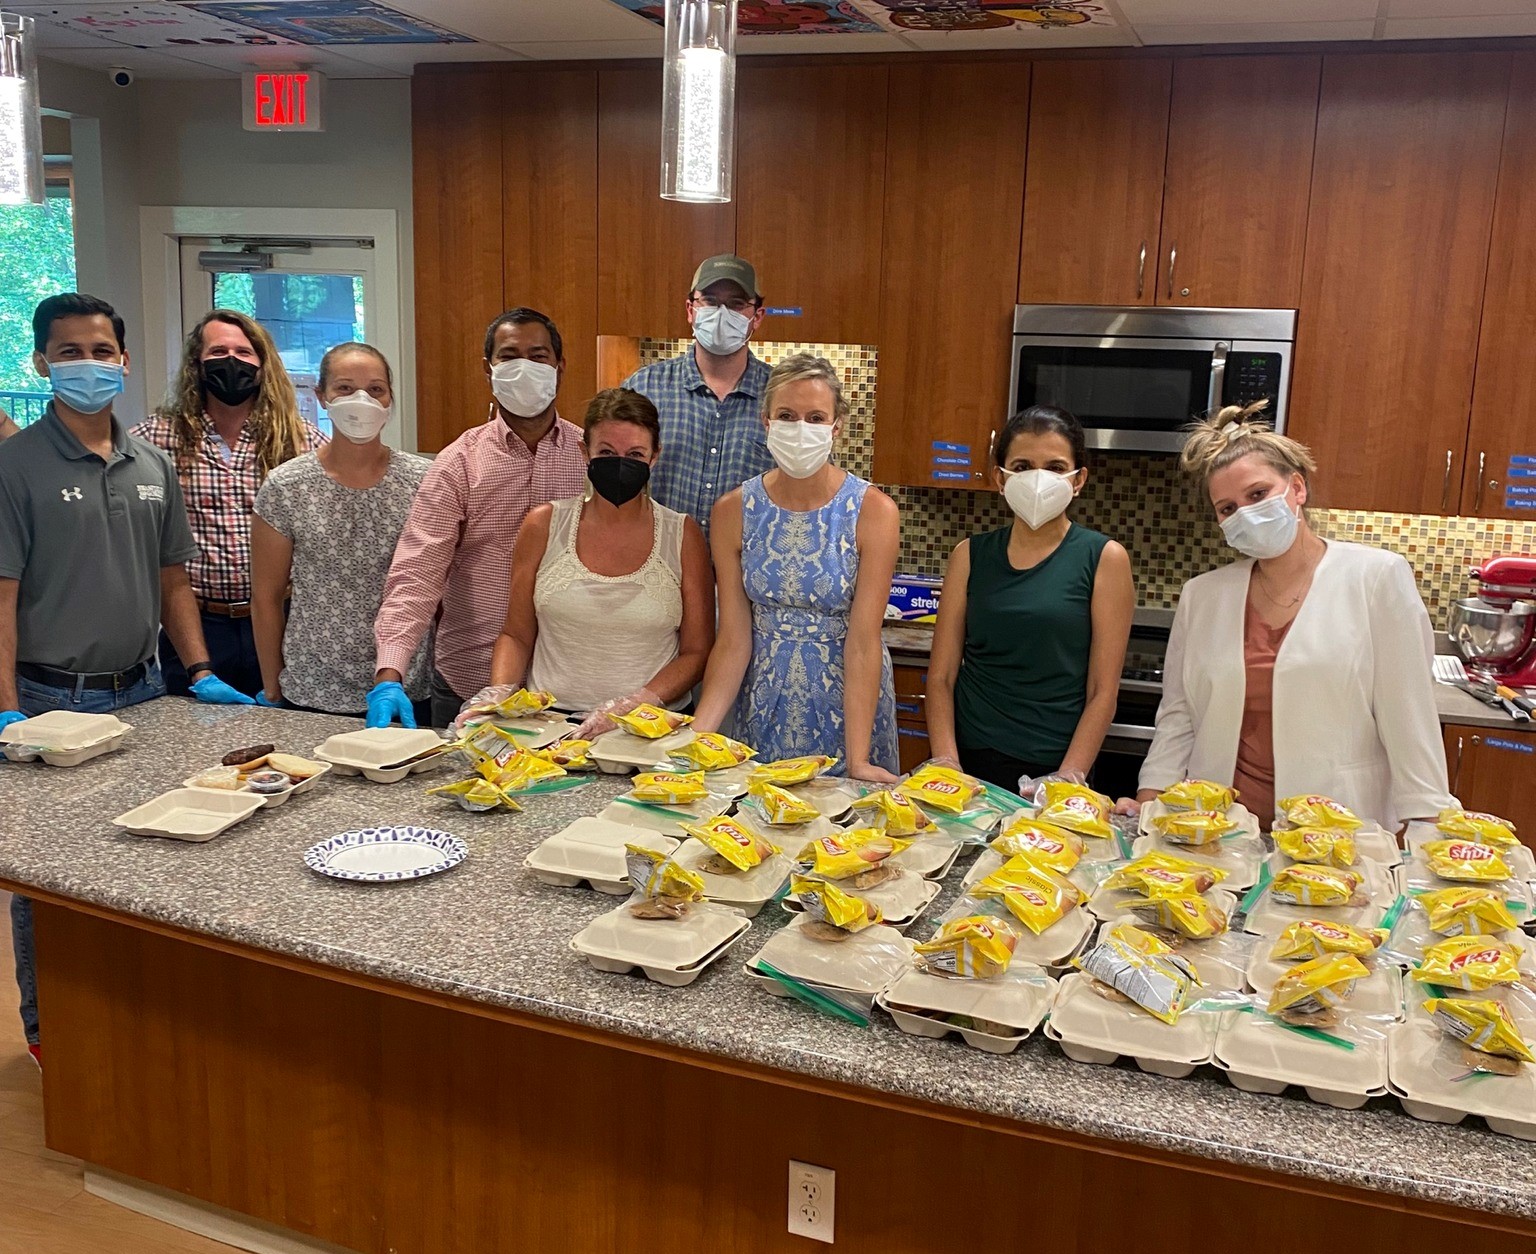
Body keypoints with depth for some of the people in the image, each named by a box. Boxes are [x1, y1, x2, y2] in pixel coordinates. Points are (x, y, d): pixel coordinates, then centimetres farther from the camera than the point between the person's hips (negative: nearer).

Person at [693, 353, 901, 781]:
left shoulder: (873, 512, -12)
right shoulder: (734, 511, -5)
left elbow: (863, 642, -16)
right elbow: (733, 640, -5)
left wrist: (859, 761, -22)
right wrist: (698, 734, -16)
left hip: (846, 701, -2)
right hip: (763, 708, 2)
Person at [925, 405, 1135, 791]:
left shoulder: (1104, 559, -4)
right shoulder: (970, 555, 4)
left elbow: (1103, 691, -6)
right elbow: (942, 676, 3)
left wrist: (1068, 778, -13)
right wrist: (946, 764, -8)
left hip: (1052, 768, -2)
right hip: (968, 763, 2)